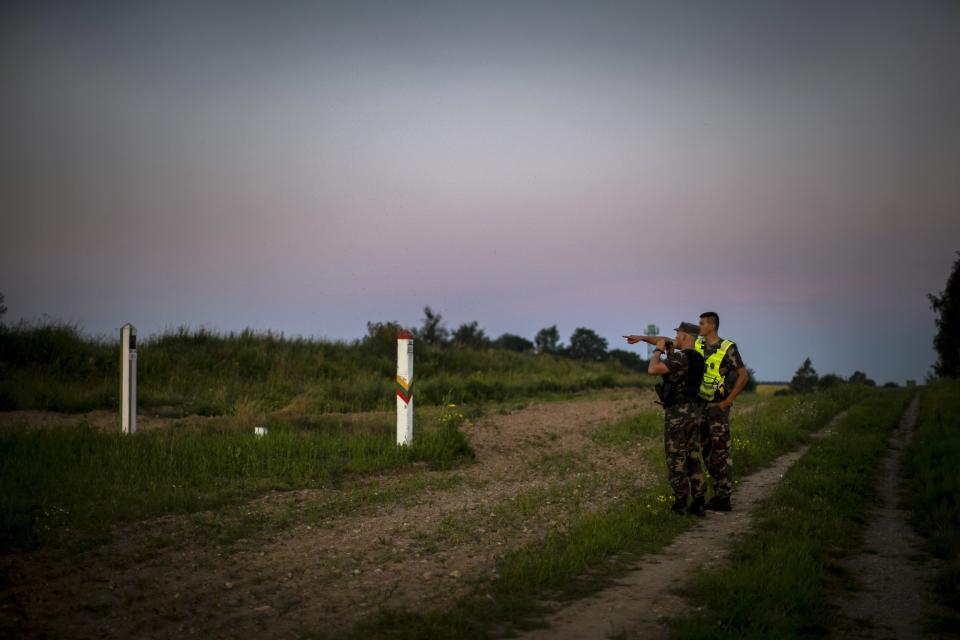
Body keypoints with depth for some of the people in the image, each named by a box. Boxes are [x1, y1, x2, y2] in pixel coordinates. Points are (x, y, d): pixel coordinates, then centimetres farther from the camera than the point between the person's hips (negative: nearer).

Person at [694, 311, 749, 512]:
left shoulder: (728, 348, -11)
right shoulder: (696, 344, 6)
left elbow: (743, 376, -13)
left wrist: (728, 401, -14)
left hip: (718, 406, -7)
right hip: (700, 405, 7)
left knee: (720, 450, -7)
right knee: (706, 451, 10)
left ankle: (723, 498, -6)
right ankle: (721, 490, 21)